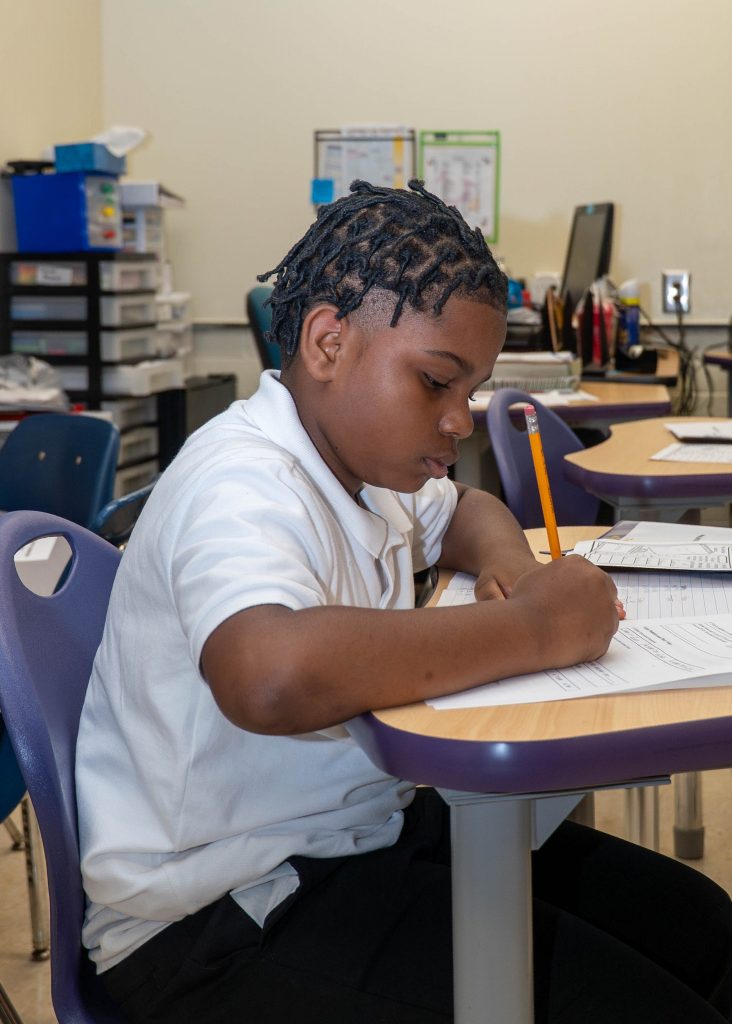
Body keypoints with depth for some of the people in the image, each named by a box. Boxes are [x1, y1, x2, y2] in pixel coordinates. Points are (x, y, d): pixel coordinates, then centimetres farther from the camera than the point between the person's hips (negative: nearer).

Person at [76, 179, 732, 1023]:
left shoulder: (358, 449, 7)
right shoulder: (242, 485, -23)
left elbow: (464, 510, 28)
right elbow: (272, 678, -43)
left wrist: (503, 561, 2)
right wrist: (528, 627, -30)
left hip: (368, 823, 10)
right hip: (222, 922, -9)